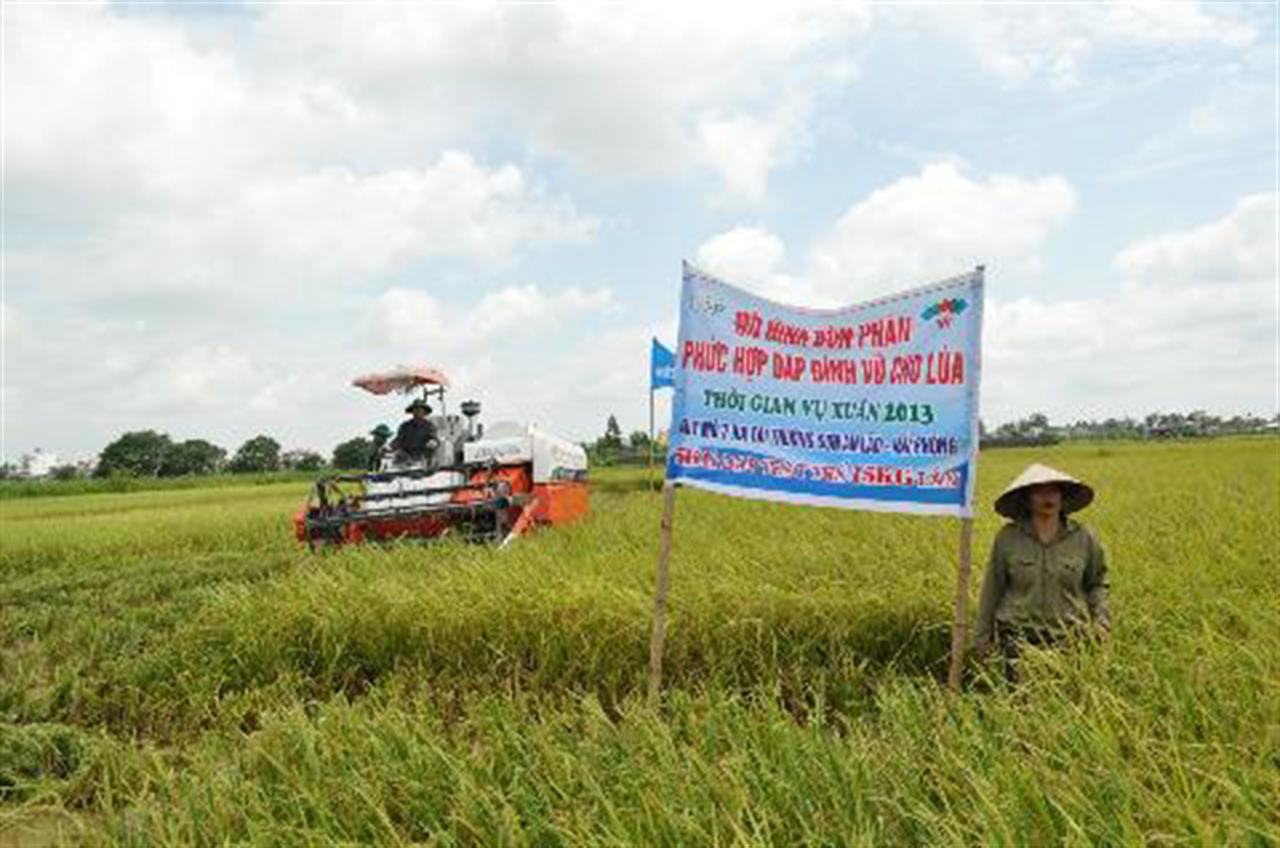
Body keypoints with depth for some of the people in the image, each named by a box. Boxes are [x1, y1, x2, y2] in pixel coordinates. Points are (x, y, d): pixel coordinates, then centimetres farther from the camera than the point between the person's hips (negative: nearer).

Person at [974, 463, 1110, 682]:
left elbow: (1097, 582, 17)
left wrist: (1101, 619, 2)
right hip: (1020, 636, -1)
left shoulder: (1082, 538, 2)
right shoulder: (1007, 538, -2)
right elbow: (993, 588, 5)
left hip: (1069, 637, 1)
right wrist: (983, 635, 8)